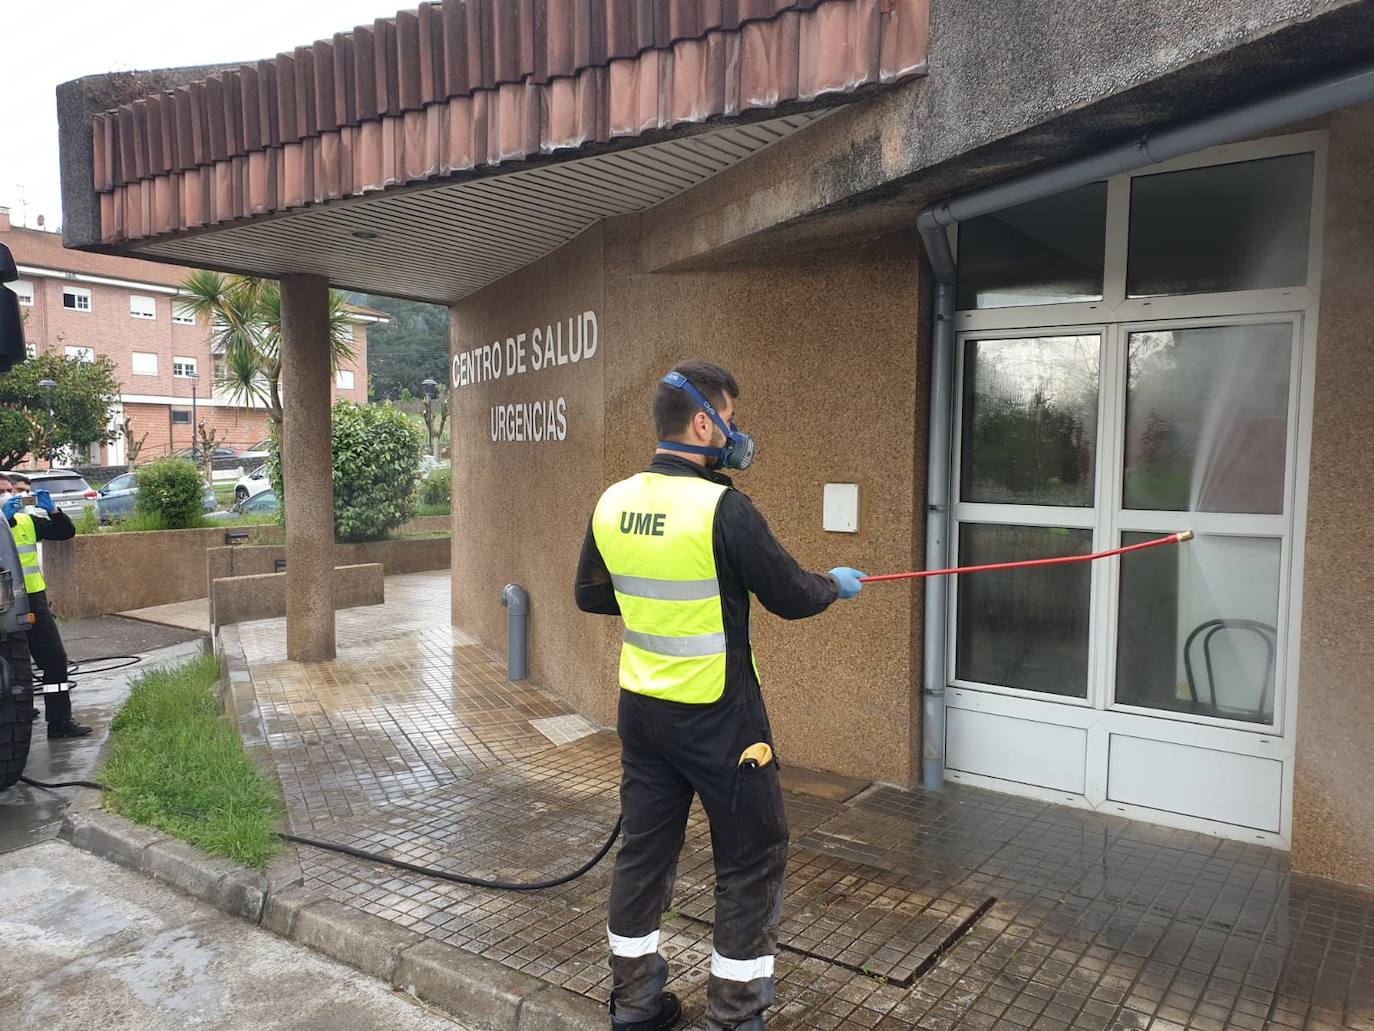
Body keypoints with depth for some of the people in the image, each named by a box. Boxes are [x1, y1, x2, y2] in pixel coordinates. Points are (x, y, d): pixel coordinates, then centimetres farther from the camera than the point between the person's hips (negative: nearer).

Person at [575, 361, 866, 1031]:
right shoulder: (722, 507, -20)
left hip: (641, 708, 7)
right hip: (716, 717, -6)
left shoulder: (612, 504, -1)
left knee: (645, 849, 18)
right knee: (752, 861, 10)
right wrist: (836, 584, 7)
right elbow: (791, 598, -12)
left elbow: (591, 594, 12)